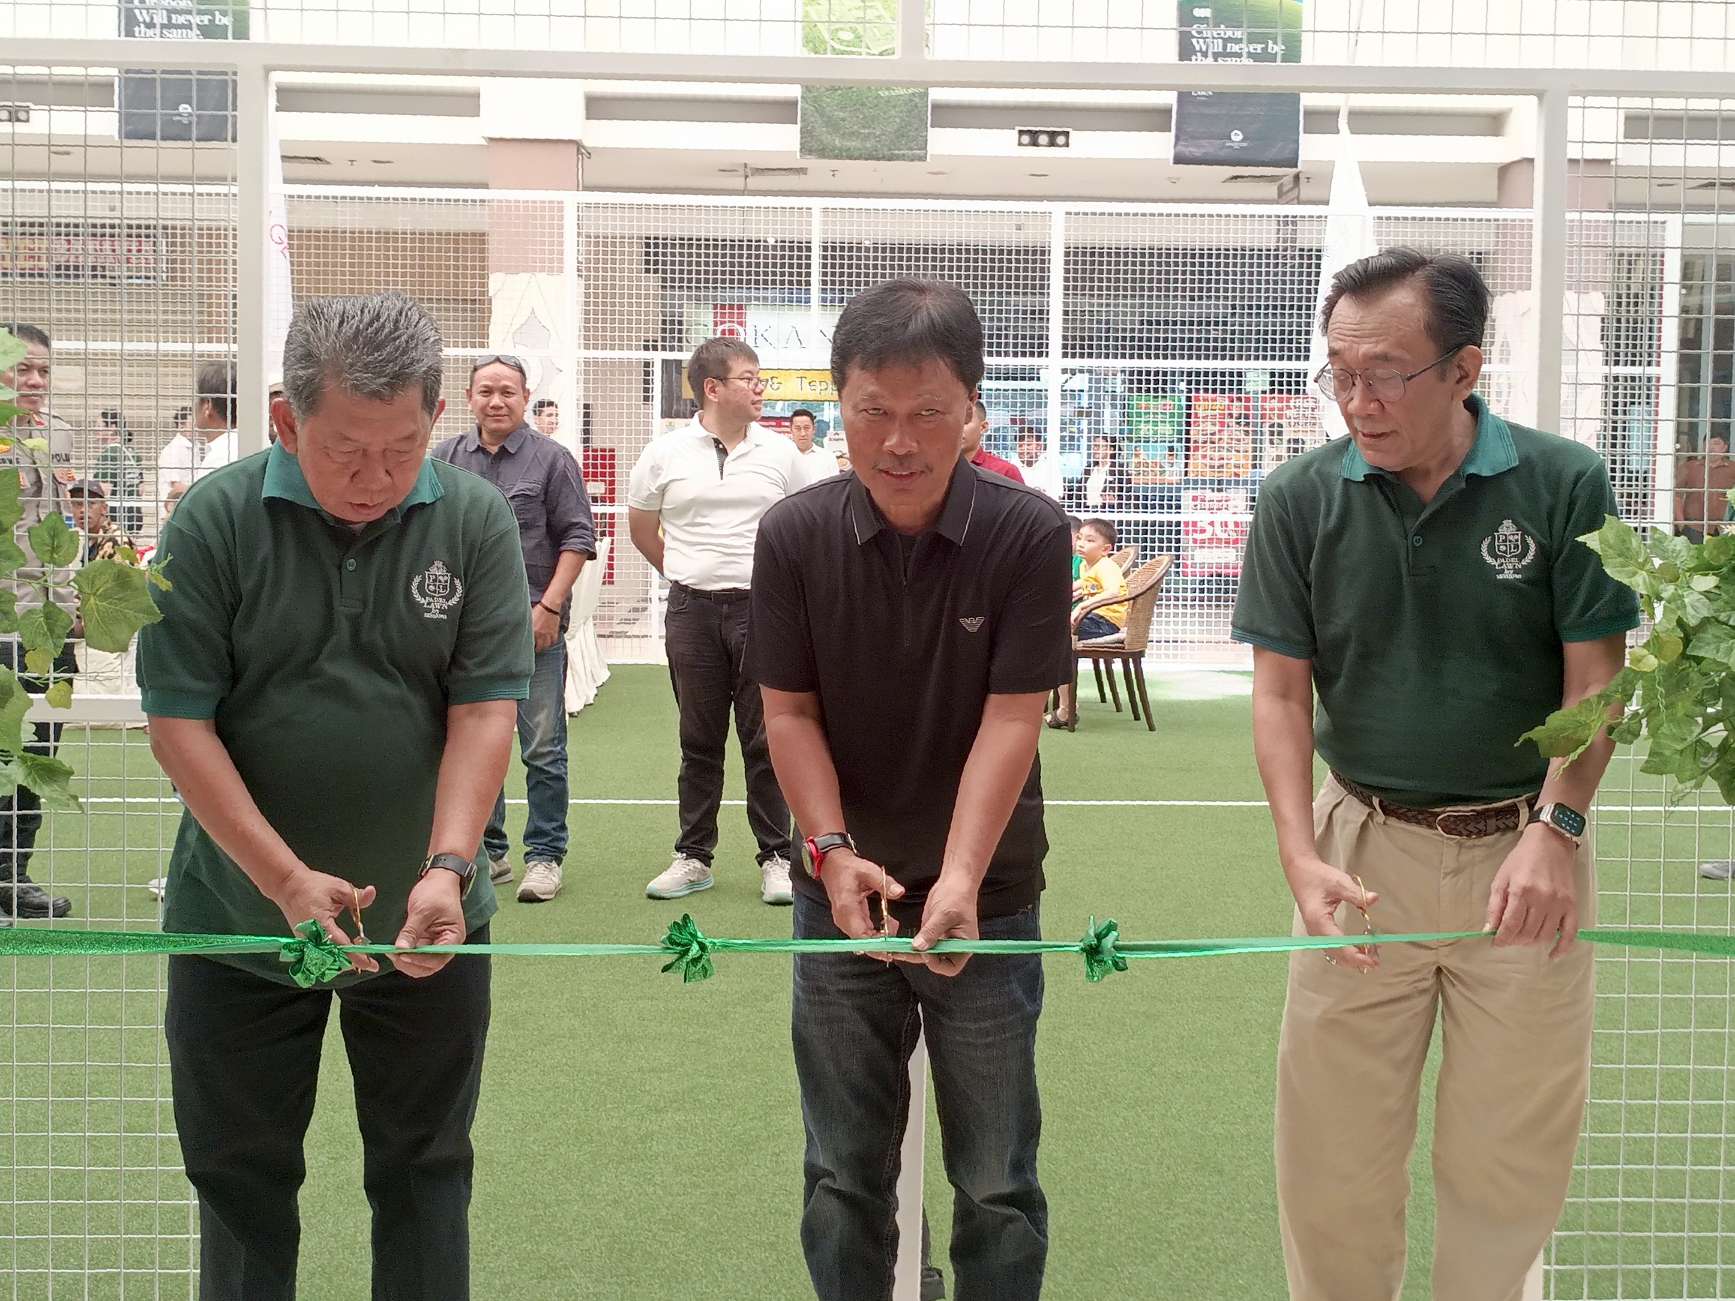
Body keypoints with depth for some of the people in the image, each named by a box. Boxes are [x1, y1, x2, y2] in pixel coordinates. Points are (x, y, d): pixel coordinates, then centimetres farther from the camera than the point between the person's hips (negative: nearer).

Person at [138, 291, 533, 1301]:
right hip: (241, 916, 0)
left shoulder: (478, 522, -7)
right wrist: (287, 880, -20)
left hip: (429, 920, 1)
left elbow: (485, 708, -9)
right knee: (243, 1178, 13)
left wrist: (448, 867, -23)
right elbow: (178, 721, -11)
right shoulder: (217, 520, -10)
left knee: (425, 1175, 13)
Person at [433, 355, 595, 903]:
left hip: (533, 626, -4)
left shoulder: (551, 459, 0)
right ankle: (487, 852, 22)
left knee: (543, 748, -2)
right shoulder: (446, 459, 9)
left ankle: (545, 857, 7)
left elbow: (577, 538, -2)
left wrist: (549, 605, -10)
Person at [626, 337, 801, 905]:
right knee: (699, 740, 8)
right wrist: (687, 573, 12)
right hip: (692, 611, 0)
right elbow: (642, 529, 14)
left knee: (766, 739, 1)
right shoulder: (664, 454, 2)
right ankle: (694, 856, 16)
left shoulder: (780, 452, 3)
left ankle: (776, 857, 8)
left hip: (762, 608, 0)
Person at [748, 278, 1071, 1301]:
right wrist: (834, 852, -16)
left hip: (989, 897, -1)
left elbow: (1012, 718, -15)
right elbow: (789, 712, -3)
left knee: (998, 1186, 7)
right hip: (842, 895, 2)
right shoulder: (795, 537, -7)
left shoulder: (1030, 535, -13)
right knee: (845, 1177, 11)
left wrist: (958, 880, -24)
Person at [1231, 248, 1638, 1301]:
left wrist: (1556, 826, -18)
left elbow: (1595, 678, -5)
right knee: (1331, 1143, 6)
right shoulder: (1302, 498, -4)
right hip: (1366, 847, 1)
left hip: (1525, 847, -1)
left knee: (1514, 1151, 9)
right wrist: (1300, 855, -15)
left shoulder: (1565, 485, -7)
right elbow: (1282, 691, -2)